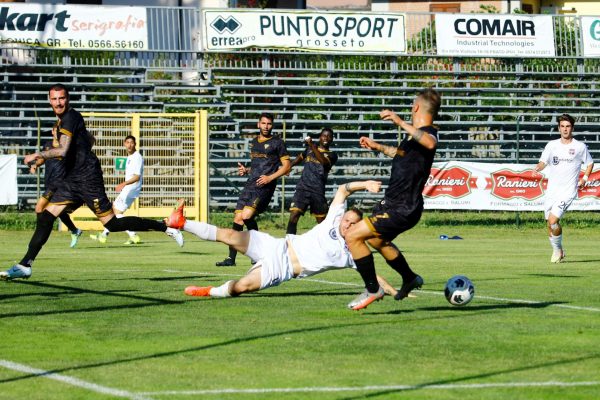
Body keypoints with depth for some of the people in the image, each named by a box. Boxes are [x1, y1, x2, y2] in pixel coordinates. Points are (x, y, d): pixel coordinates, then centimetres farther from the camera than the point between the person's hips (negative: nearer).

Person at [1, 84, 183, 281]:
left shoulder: (70, 118, -13)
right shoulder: (63, 120, 17)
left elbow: (62, 150, -24)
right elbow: (90, 139, 32)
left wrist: (37, 155, -13)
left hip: (87, 177, -10)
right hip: (73, 179, 10)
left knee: (112, 223, -9)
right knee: (45, 217, 0)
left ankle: (165, 227, 0)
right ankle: (25, 266, -2)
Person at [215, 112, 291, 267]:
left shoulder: (277, 142, 1)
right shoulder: (254, 142, 21)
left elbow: (287, 166, -2)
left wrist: (270, 177, -13)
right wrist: (245, 170, 10)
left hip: (264, 186, -7)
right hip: (250, 184, 7)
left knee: (247, 216, -22)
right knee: (237, 218, -2)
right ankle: (231, 258, 1)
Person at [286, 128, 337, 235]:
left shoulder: (331, 155, 7)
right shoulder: (309, 150, 15)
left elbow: (323, 161, -15)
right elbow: (299, 158, 32)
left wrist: (312, 145, -20)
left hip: (318, 191, 0)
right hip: (302, 188, 0)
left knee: (321, 221, 6)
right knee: (293, 215, -17)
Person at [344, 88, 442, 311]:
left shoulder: (428, 132, -20)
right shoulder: (414, 135, 11)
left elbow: (429, 143, -47)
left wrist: (401, 123, -51)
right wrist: (378, 147, 42)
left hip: (402, 209, -11)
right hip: (393, 203, 11)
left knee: (353, 237, -15)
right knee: (377, 240, 34)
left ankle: (372, 290, -3)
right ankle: (410, 279, 50)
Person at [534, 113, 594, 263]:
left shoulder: (580, 147, 0)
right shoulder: (551, 145, 6)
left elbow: (590, 163, 14)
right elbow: (543, 162, 0)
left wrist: (584, 178, 1)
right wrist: (539, 167, -23)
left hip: (568, 191, -4)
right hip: (551, 190, 4)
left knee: (553, 220, -19)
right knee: (549, 224, 7)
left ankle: (557, 250, 3)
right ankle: (558, 251, 28)